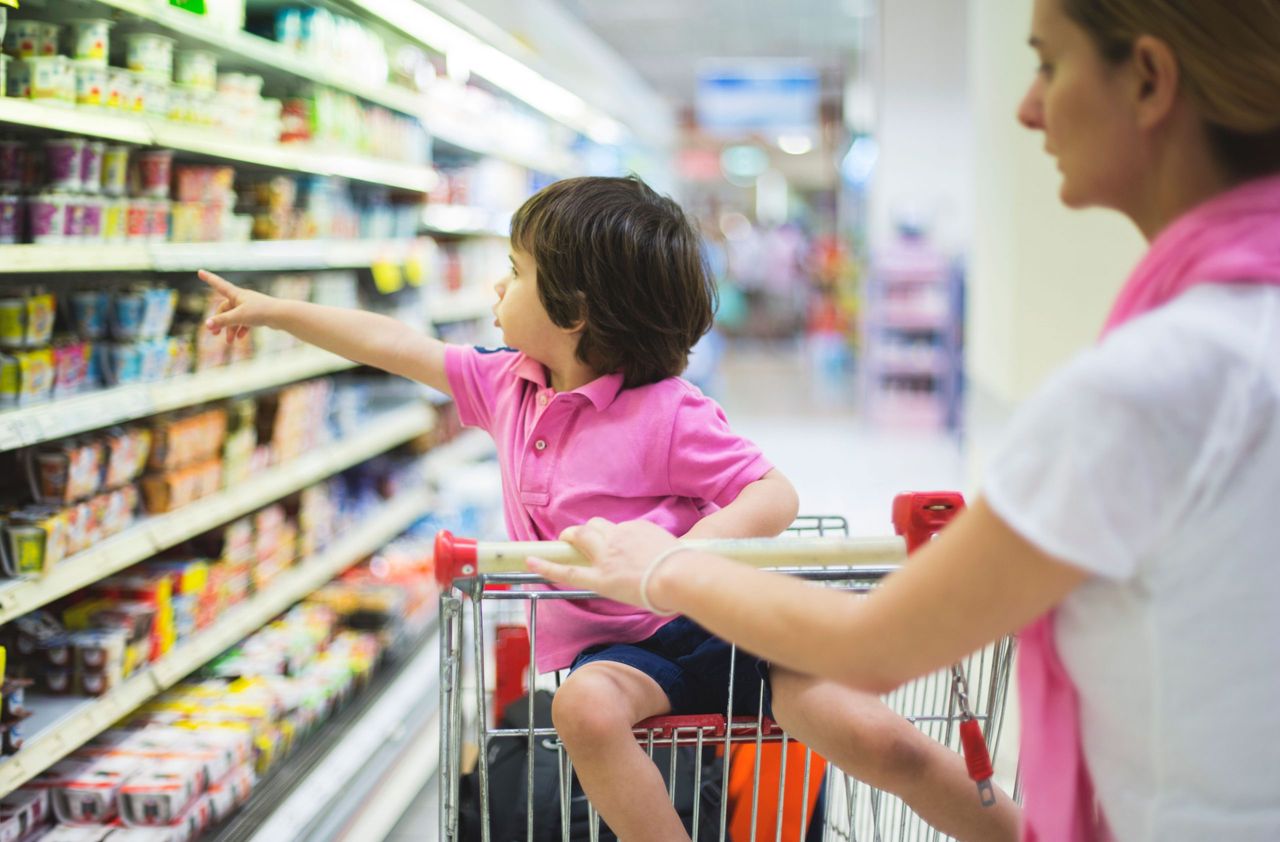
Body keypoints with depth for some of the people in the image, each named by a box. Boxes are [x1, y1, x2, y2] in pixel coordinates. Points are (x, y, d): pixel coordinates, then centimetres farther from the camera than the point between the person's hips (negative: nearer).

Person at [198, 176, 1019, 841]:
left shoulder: (667, 415, -13)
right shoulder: (508, 384, 7)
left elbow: (775, 495, -16)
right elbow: (401, 348, 16)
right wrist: (273, 310, 23)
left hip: (713, 623, -5)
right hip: (610, 648, 5)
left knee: (875, 736, -24)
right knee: (584, 706, -35)